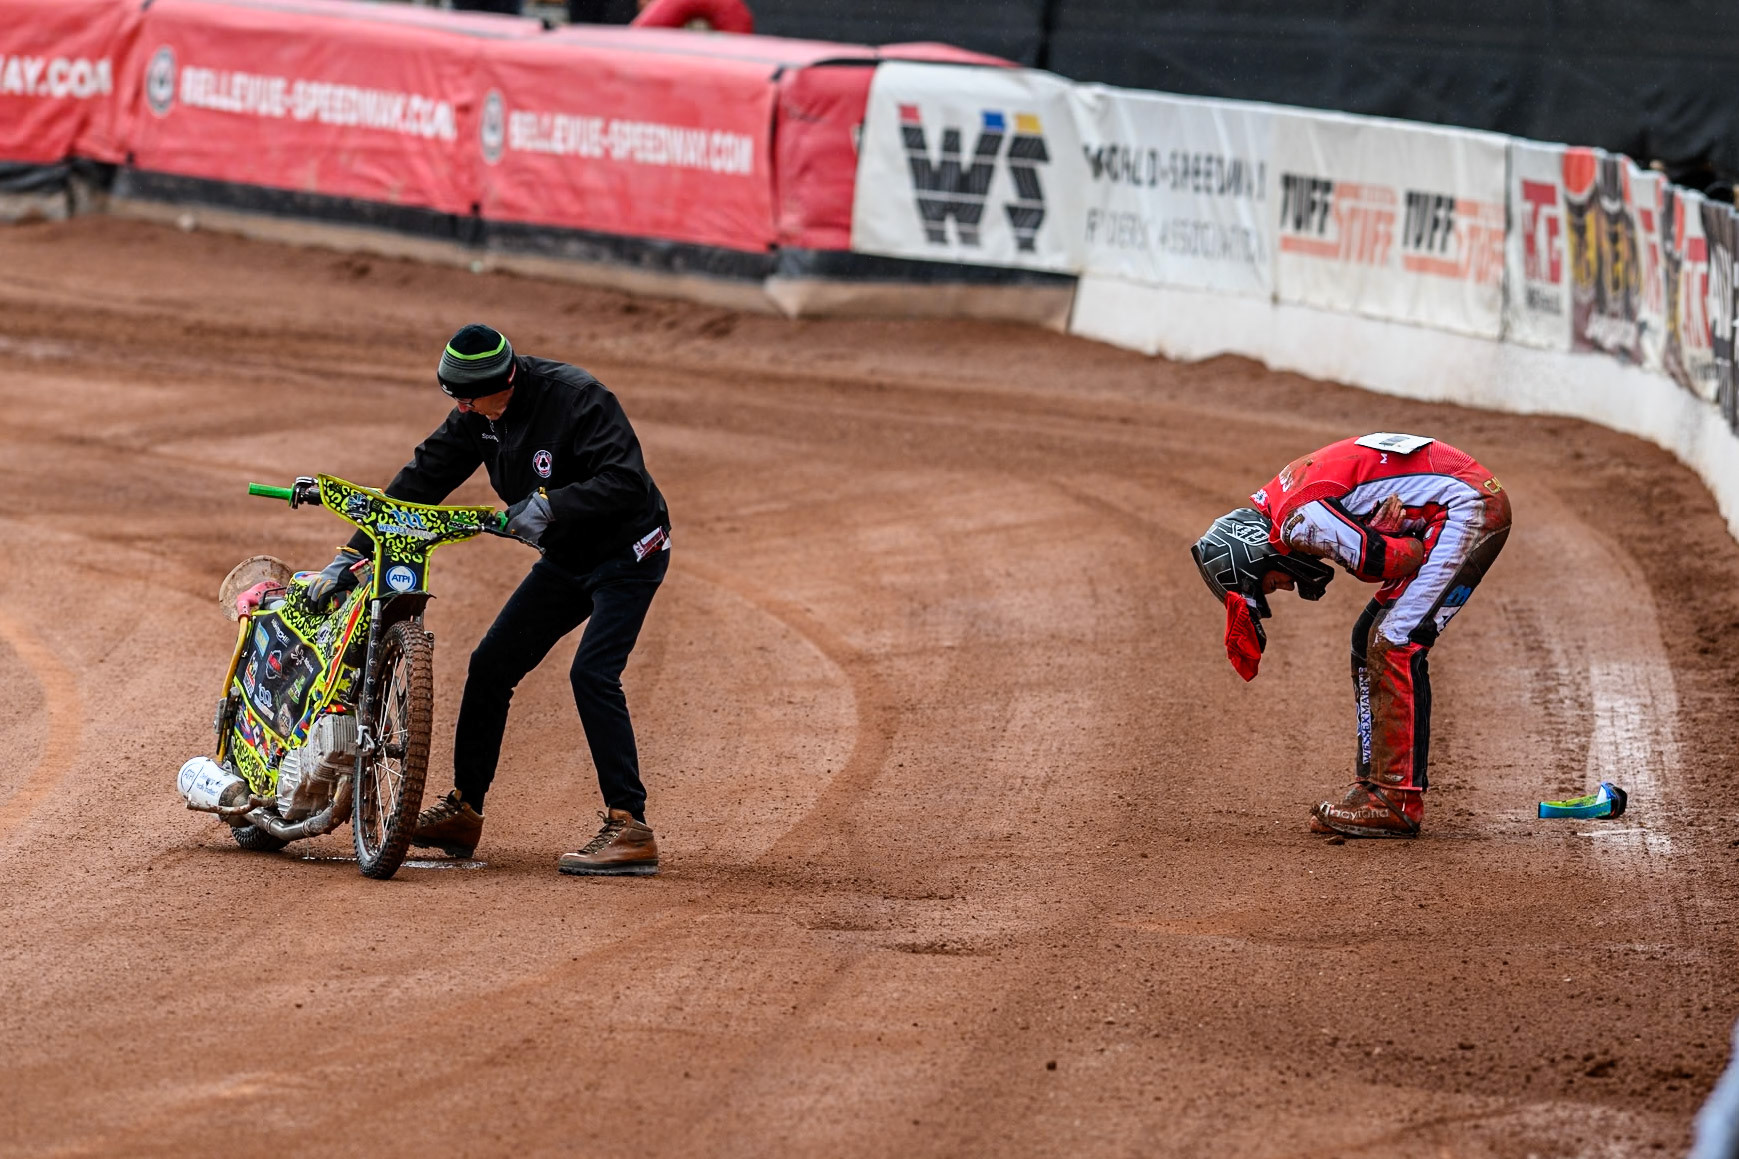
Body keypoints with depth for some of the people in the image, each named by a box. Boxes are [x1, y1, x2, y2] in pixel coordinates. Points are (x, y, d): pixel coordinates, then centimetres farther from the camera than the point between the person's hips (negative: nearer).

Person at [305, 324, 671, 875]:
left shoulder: (577, 398, -27)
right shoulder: (479, 416, -4)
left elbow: (626, 482, -32)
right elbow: (423, 478, -1)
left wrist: (549, 505, -40)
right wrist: (352, 554, -6)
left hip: (627, 553, -8)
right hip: (565, 560, 8)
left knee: (592, 674, -22)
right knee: (491, 666, 4)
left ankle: (630, 829, -20)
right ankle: (463, 813, 16)